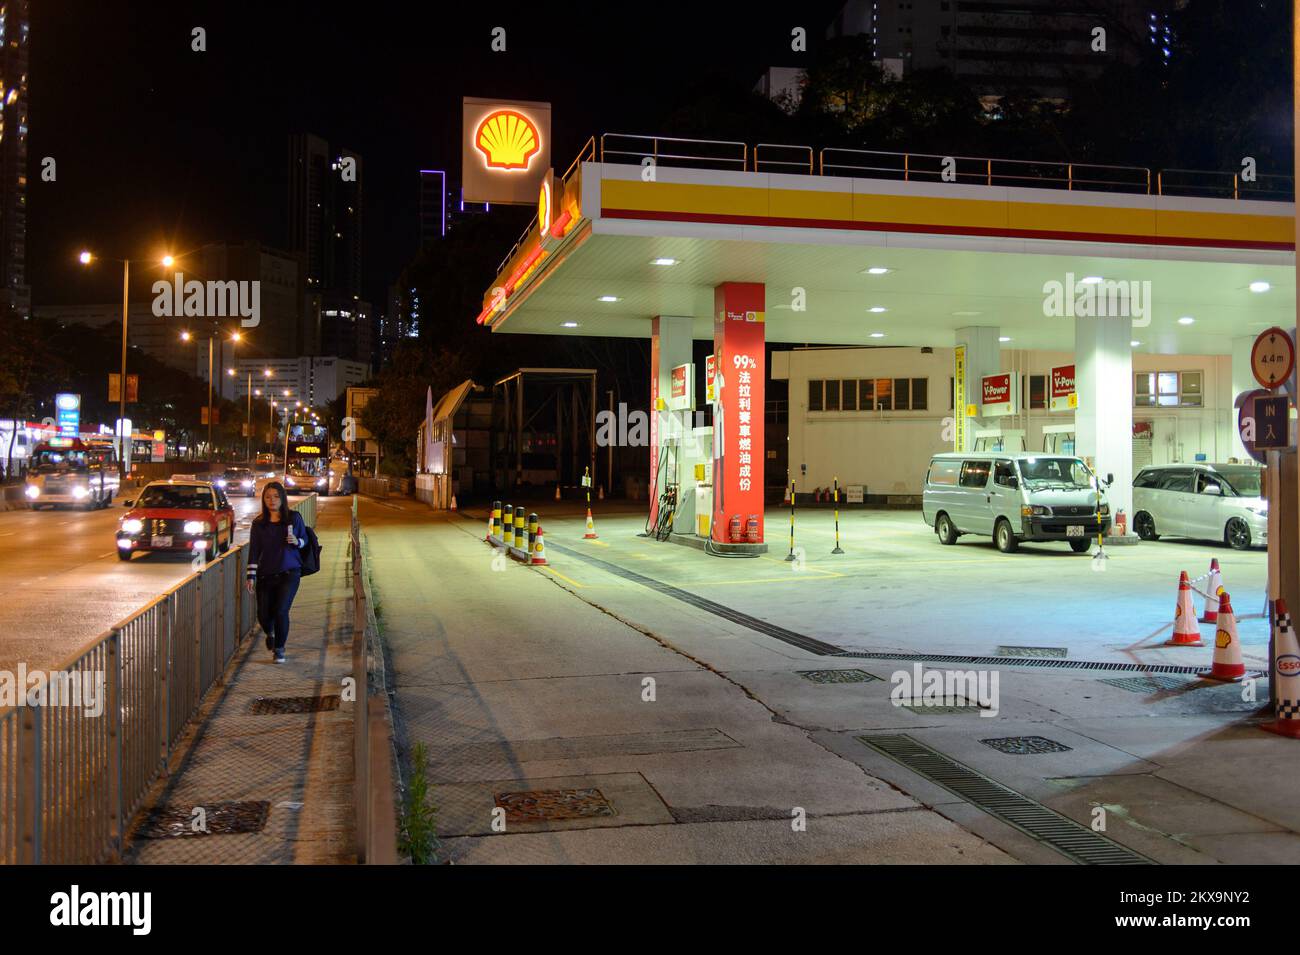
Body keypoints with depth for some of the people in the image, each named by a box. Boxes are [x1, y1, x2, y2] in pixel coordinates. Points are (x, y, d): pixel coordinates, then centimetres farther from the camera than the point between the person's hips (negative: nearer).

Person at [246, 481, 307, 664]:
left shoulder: (294, 518, 0)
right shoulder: (258, 523, 2)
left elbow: (305, 540, 10)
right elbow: (254, 551, 2)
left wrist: (296, 541, -13)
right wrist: (251, 576, -3)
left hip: (289, 573, -2)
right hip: (265, 575, 2)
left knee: (281, 611, -13)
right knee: (263, 614, 3)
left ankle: (279, 649, 8)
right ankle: (270, 634, 39)